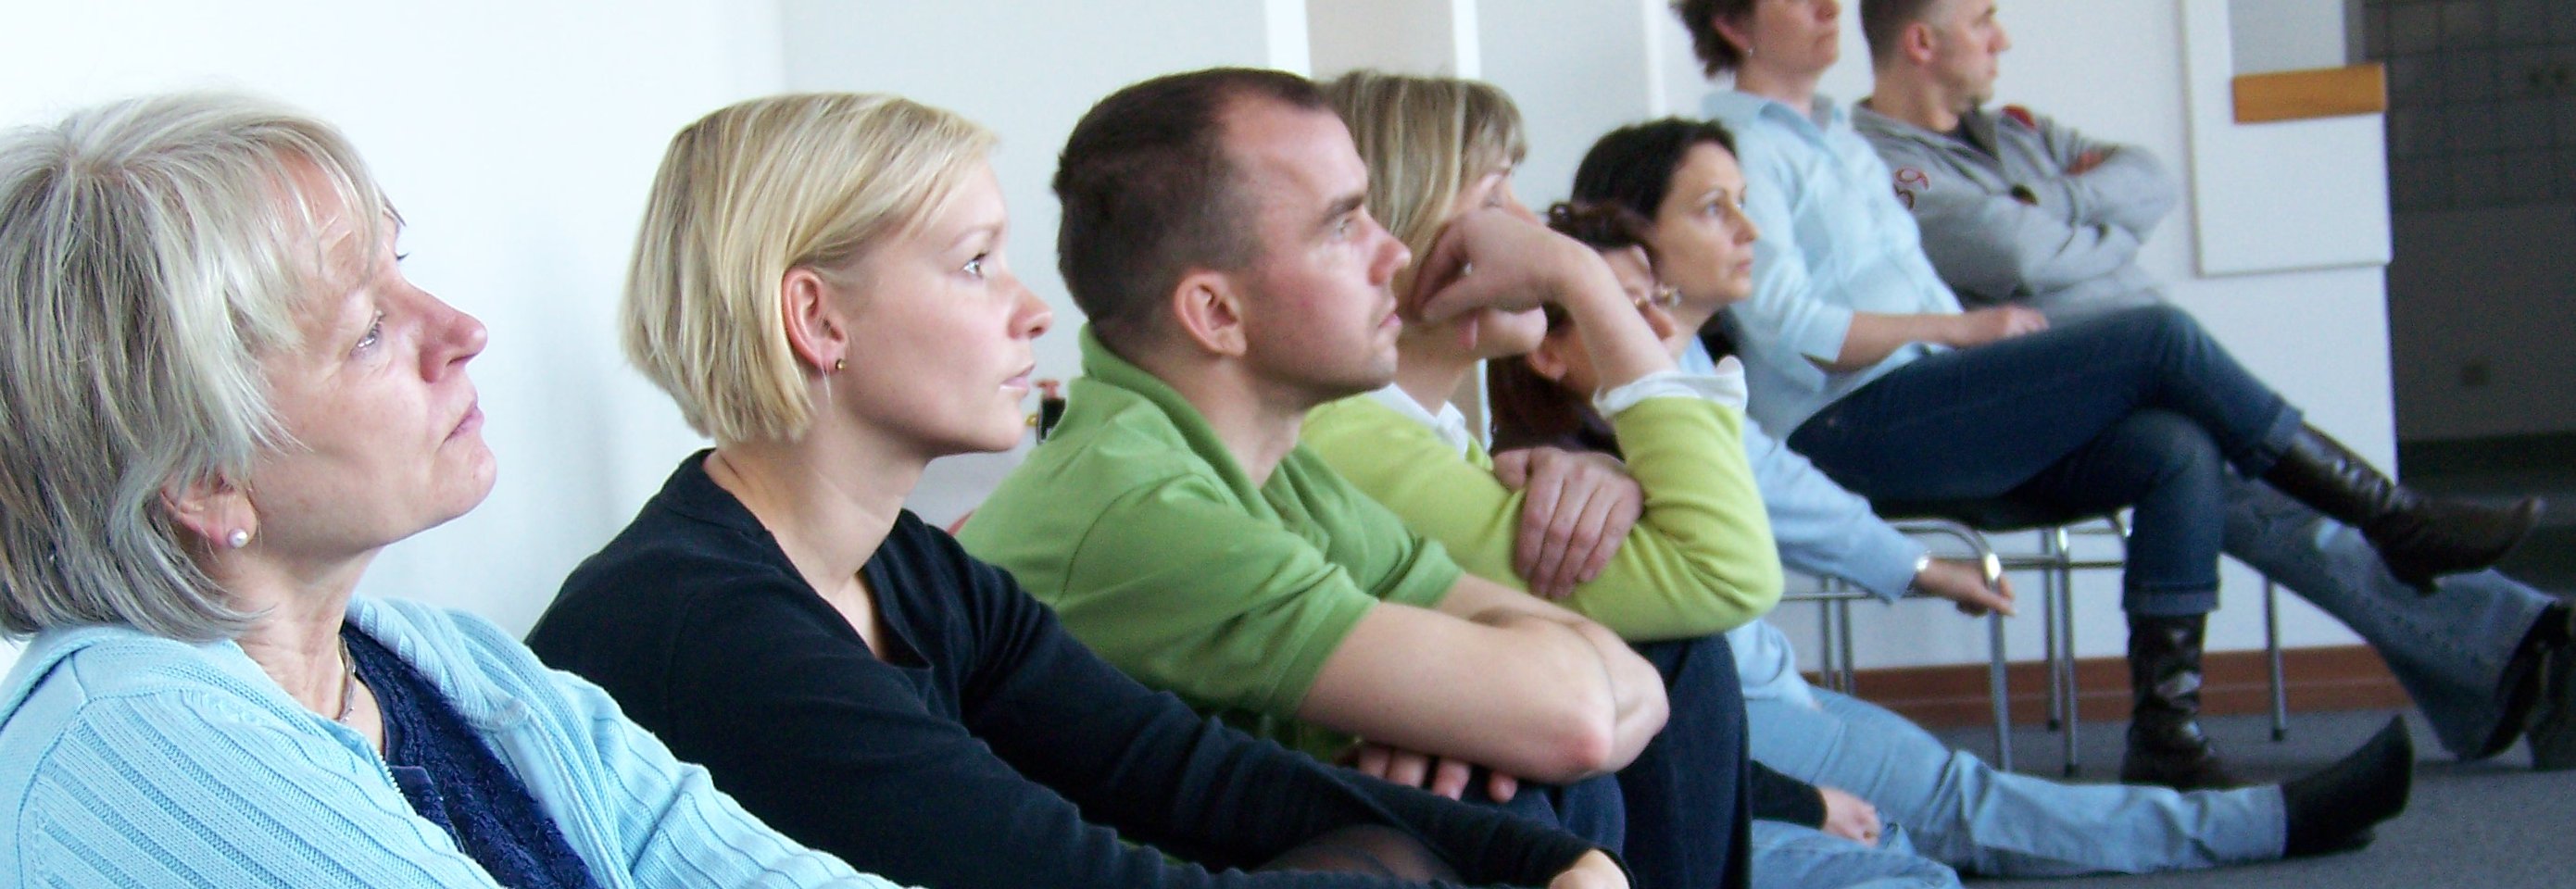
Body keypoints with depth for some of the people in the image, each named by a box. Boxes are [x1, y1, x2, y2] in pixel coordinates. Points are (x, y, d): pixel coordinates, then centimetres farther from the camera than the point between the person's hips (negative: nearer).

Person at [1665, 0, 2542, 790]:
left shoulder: (1838, 132, 25)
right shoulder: (1736, 146, -3)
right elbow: (1787, 327, -14)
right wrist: (1967, 327, -10)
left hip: (1940, 410, 9)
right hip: (1850, 429, -8)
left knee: (2179, 451, -16)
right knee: (2162, 340, -18)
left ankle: (2165, 735, -18)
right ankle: (2396, 520, -6)